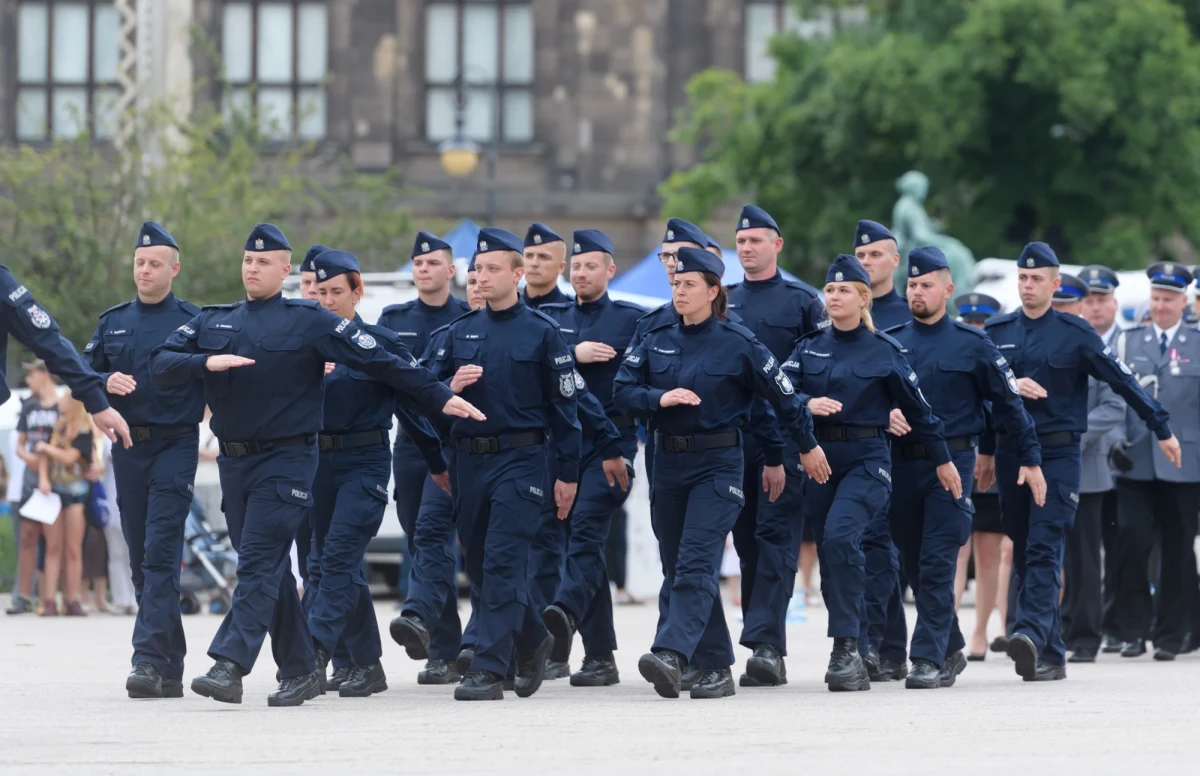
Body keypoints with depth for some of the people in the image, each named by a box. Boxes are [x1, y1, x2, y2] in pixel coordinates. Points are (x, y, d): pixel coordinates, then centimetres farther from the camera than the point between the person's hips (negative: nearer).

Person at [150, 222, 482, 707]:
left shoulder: (309, 321, 0)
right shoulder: (213, 322, 13)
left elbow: (379, 361, -1)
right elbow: (160, 364, 4)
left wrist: (439, 397, -3)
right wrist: (207, 362, -15)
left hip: (286, 461, -5)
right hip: (233, 462, 6)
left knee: (259, 562, -14)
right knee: (269, 570, 9)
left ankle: (230, 665, -23)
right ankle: (300, 670, 16)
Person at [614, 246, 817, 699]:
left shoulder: (739, 345, -5)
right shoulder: (657, 342, 8)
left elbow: (782, 396, 4)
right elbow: (622, 390, 3)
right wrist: (660, 398, -15)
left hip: (718, 464, -6)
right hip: (668, 462, 6)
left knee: (695, 564, -18)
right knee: (676, 567, 7)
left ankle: (672, 655, -31)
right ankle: (717, 667, 15)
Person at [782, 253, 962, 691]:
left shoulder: (883, 352, 0)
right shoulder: (808, 348, 9)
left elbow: (916, 408, 8)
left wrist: (942, 459, 14)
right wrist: (807, 404, -26)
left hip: (867, 460, -4)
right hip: (820, 456, 5)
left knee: (839, 535, -26)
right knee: (829, 556, 5)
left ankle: (846, 647, -25)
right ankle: (853, 660, 15)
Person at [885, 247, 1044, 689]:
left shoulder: (971, 345, 1)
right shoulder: (889, 342, 8)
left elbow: (1009, 403, 4)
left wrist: (1031, 460, 3)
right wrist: (884, 416, -6)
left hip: (951, 463, -4)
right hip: (902, 465, 4)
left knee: (938, 565, -11)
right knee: (914, 565, 9)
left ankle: (930, 659, -12)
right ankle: (951, 649, 24)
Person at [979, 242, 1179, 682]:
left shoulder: (1074, 333, 0)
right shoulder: (997, 332, 10)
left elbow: (1122, 381, 2)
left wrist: (1162, 429, 4)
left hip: (1058, 452, -4)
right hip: (1010, 454, 4)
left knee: (1045, 549, -17)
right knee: (1023, 555, 4)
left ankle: (1032, 634, -31)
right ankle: (1050, 657, 9)